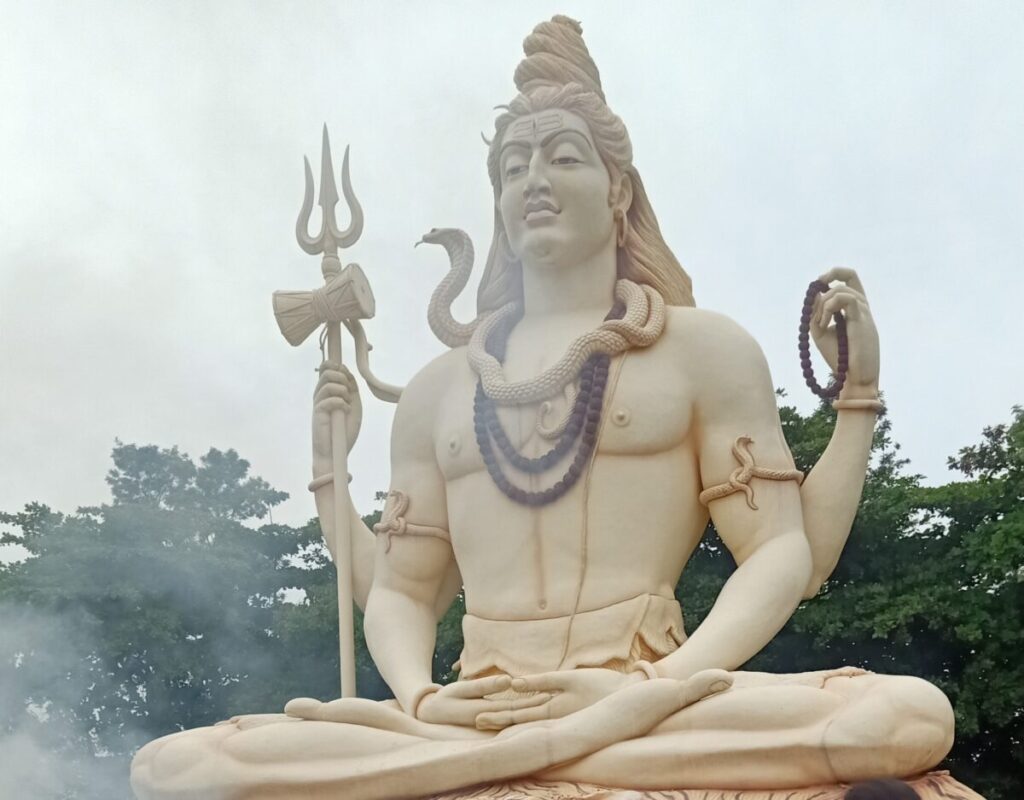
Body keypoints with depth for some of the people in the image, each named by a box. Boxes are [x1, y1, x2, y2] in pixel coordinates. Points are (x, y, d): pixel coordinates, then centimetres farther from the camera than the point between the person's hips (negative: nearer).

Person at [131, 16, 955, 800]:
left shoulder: (703, 345, 10)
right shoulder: (440, 387, 19)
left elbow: (784, 554, 3)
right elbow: (401, 591, 16)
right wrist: (421, 701, -2)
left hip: (651, 695, -1)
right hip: (470, 709, 2)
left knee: (910, 715, -34)